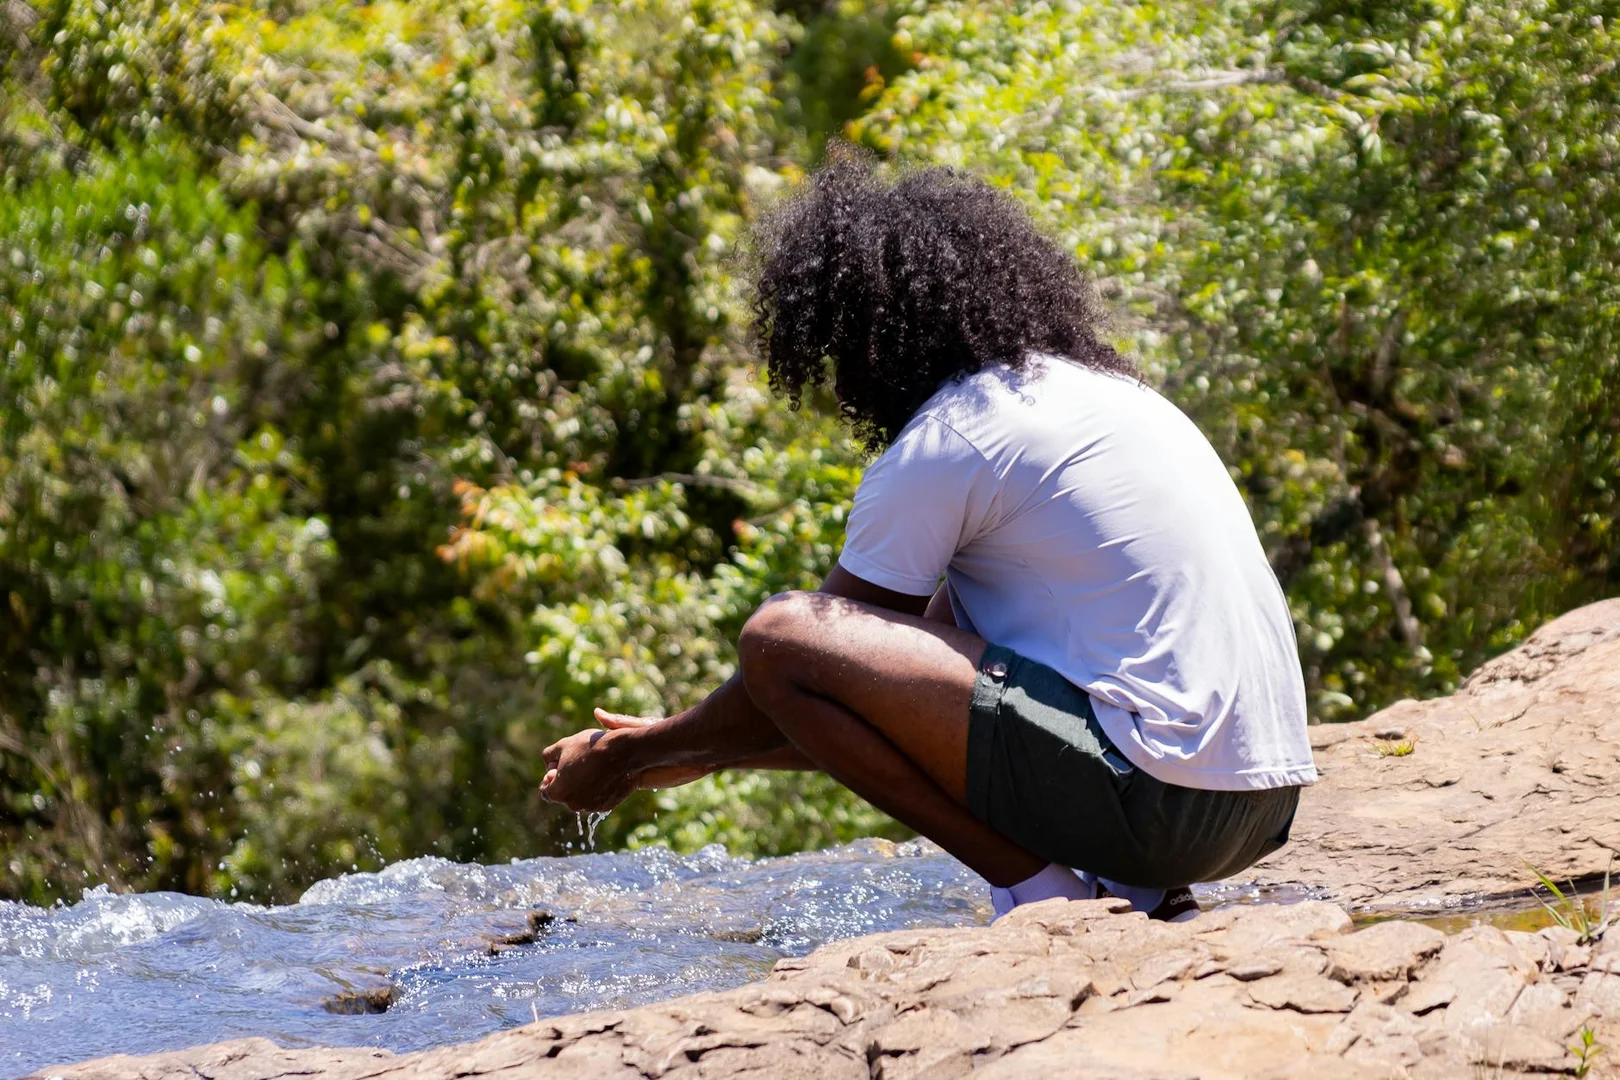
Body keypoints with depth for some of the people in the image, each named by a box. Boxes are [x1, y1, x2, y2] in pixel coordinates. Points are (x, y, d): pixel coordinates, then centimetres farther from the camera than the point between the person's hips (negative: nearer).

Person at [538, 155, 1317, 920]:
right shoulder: (1092, 387, 21)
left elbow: (791, 664, 2)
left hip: (1161, 795, -9)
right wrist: (702, 753, 32)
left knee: (782, 634, -8)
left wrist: (633, 757, 19)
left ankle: (1045, 892, -5)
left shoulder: (944, 446, -6)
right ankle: (1132, 895, 12)